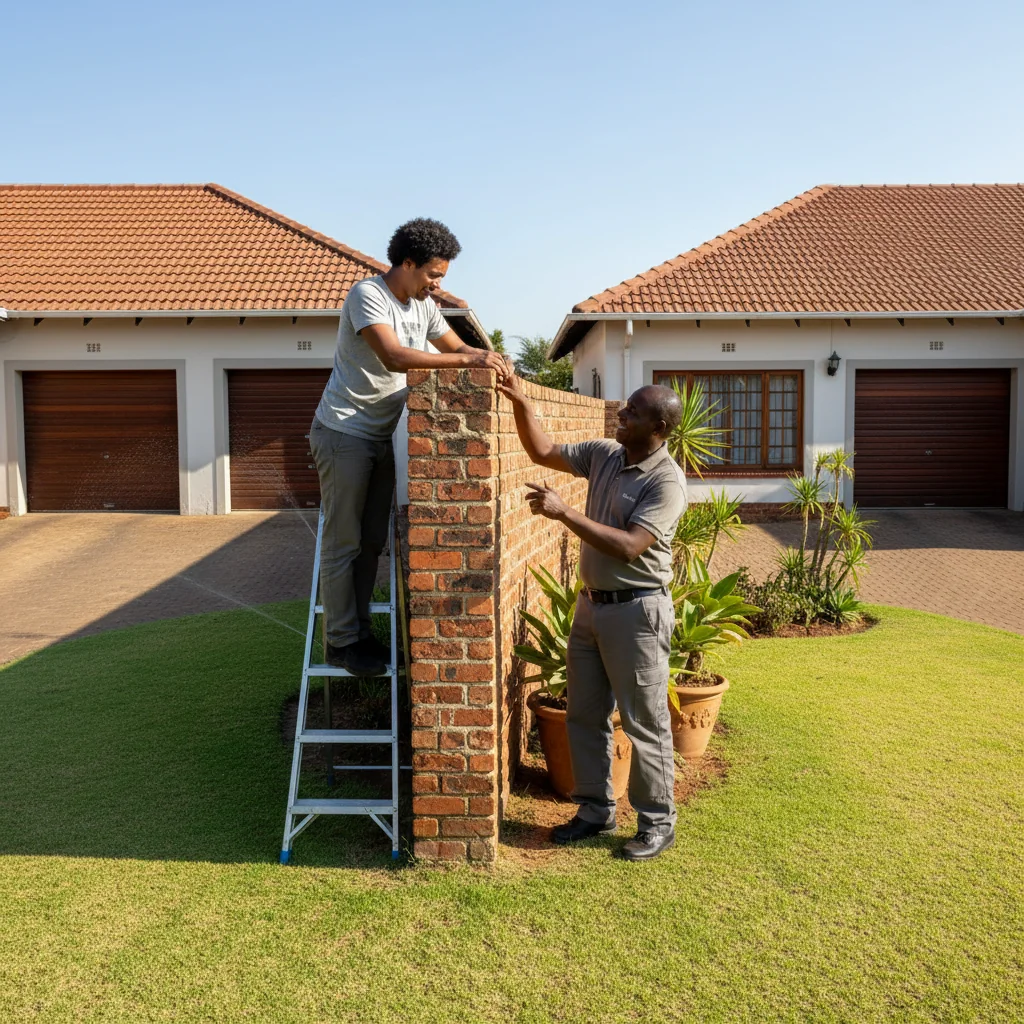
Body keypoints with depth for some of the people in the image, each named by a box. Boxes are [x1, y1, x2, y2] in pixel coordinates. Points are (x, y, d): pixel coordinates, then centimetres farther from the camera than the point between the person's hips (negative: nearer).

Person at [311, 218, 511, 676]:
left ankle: (358, 632, 21)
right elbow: (394, 356, -30)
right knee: (343, 543, -2)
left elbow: (456, 346, 19)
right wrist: (468, 361, -31)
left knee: (372, 541, 11)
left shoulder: (423, 305, 9)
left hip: (381, 437, 8)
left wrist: (489, 360, -4)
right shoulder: (367, 295, -16)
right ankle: (341, 641, 7)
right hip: (344, 435, -8)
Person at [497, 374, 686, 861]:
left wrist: (564, 512, -29)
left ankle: (658, 823, 20)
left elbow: (628, 547, -26)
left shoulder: (666, 481, -18)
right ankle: (596, 811, 29)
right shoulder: (604, 454, 5)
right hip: (591, 603, 8)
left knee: (644, 723, 3)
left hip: (637, 611, -8)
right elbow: (543, 452, 13)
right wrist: (520, 403, 0)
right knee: (584, 716, 14)